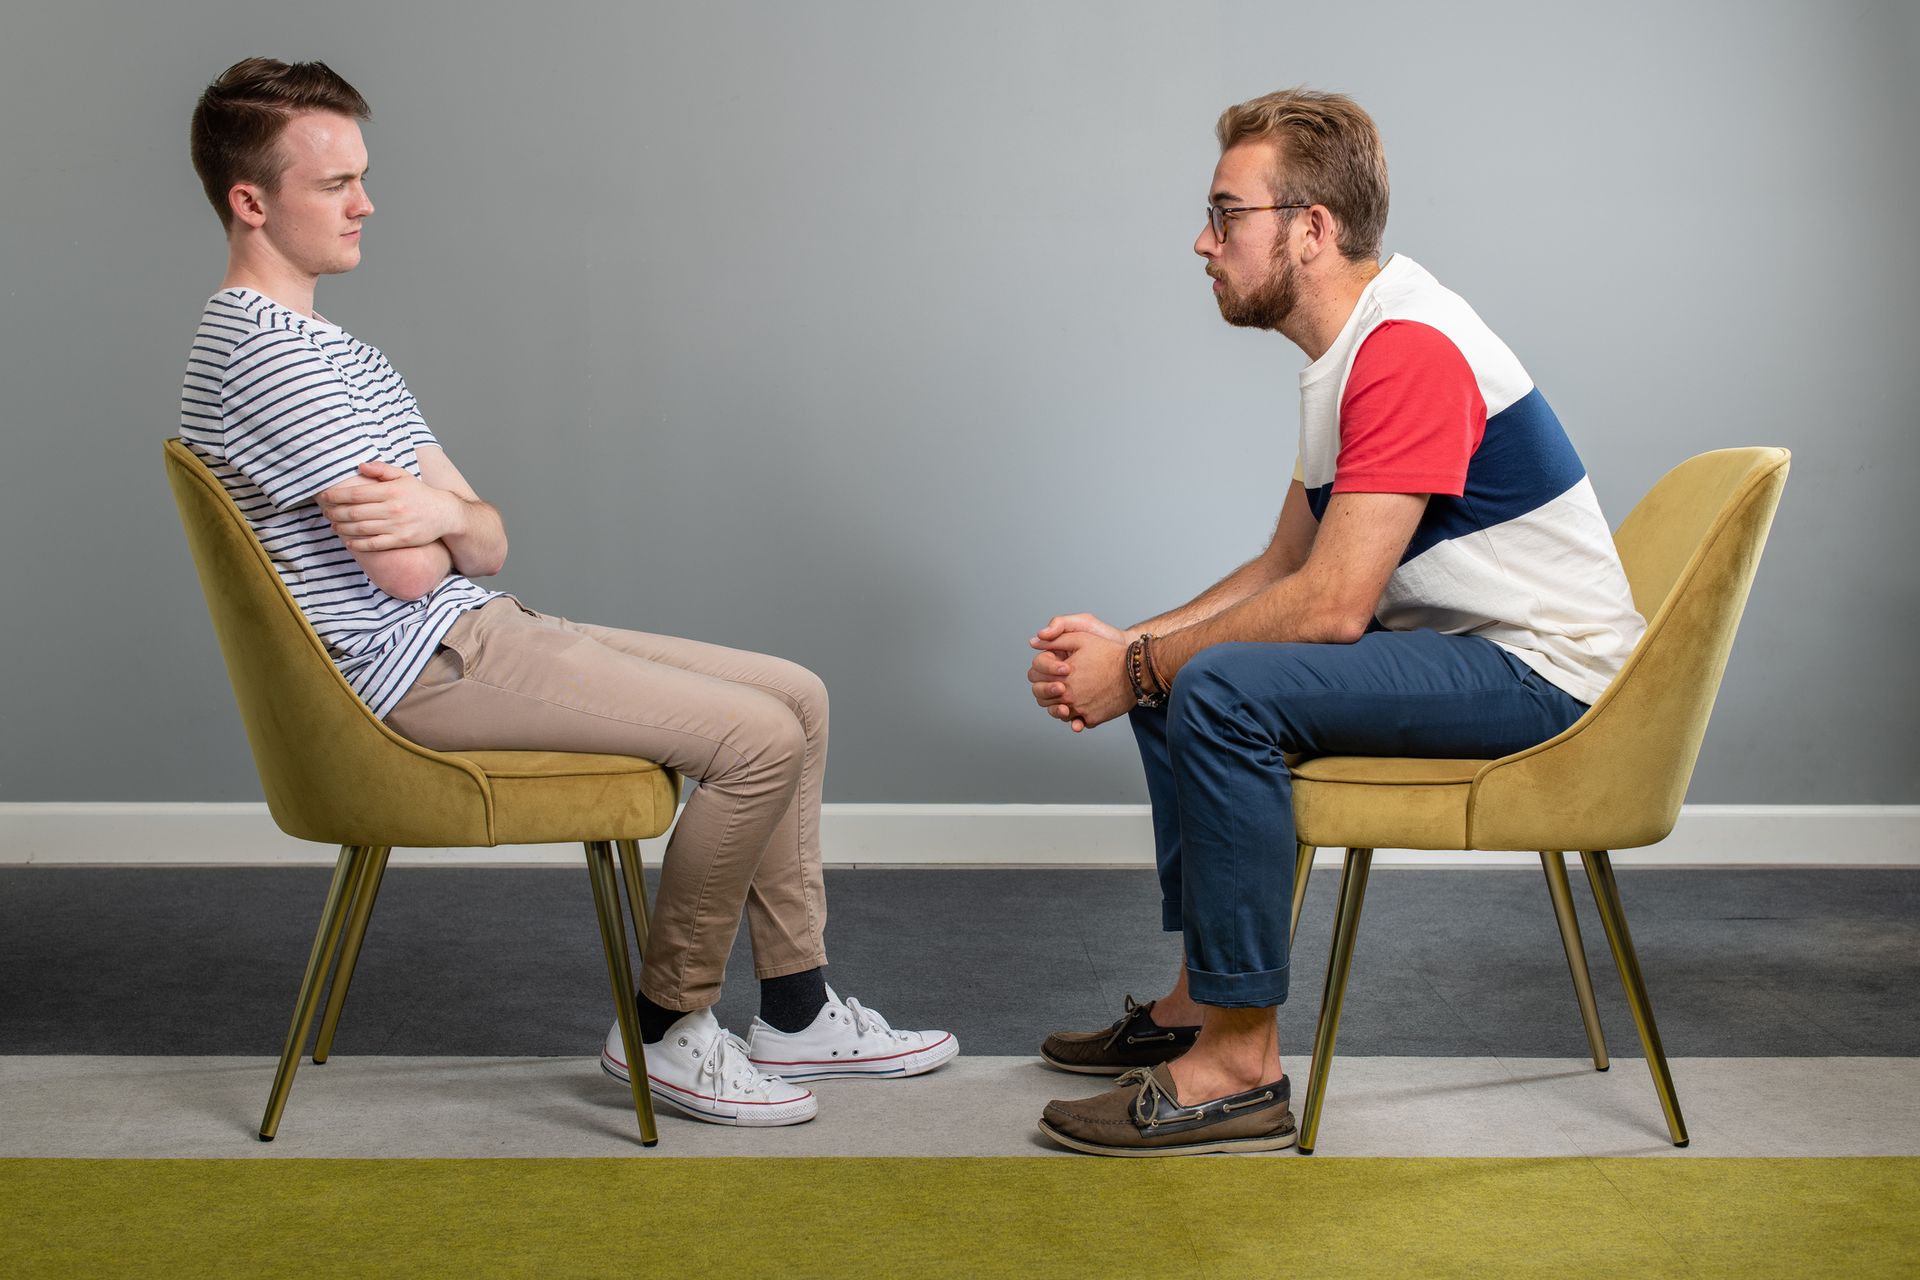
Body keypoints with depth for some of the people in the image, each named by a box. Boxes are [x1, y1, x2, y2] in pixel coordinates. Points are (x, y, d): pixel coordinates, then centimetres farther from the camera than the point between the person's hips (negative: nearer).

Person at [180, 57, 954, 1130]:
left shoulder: (337, 349, 20)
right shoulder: (264, 353, -14)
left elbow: (489, 548, 10)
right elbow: (408, 572, -20)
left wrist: (448, 516, -14)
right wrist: (434, 522, 4)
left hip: (481, 632, 10)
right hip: (429, 666, -10)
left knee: (795, 696, 7)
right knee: (760, 738, -17)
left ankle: (798, 1011, 12)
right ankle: (665, 1027, -1)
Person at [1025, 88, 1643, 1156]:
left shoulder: (1410, 350, -21)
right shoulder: (1351, 350, 13)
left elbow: (1331, 604, -26)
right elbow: (1286, 565, 15)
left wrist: (1137, 668, -15)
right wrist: (1125, 646, 0)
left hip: (1538, 670, -11)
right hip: (1460, 649, 11)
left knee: (1223, 689, -27)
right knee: (1180, 675, 14)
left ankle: (1241, 1067, -19)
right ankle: (1203, 996, 16)